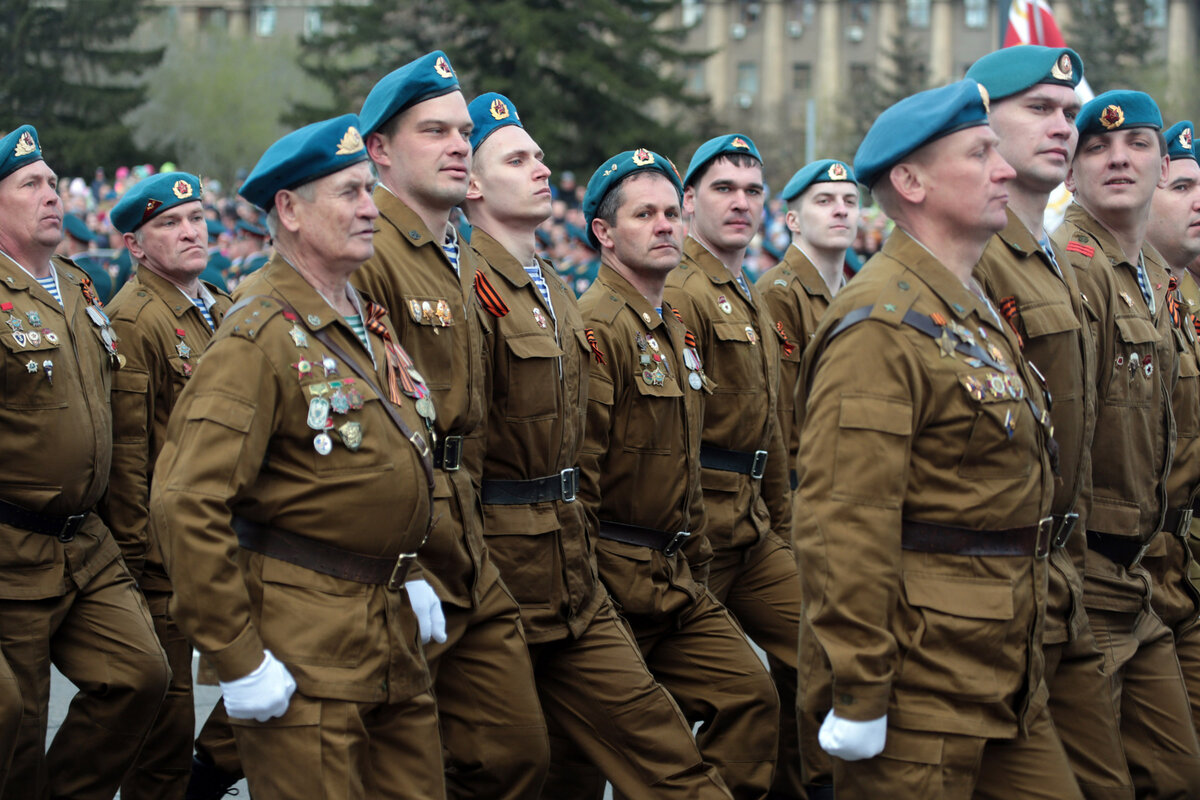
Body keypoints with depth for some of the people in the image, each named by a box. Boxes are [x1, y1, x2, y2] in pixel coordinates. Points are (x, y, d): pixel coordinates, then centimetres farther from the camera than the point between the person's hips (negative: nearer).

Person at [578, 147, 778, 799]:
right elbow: (575, 471, -18)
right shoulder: (595, 326, -15)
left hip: (674, 580, 8)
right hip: (612, 584, -8)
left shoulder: (675, 329, 16)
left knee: (750, 695, -1)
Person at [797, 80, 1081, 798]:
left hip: (1005, 678, 9)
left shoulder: (973, 310, 17)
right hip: (917, 688, -9)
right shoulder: (881, 325, -16)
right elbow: (843, 520, -23)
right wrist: (857, 696, -24)